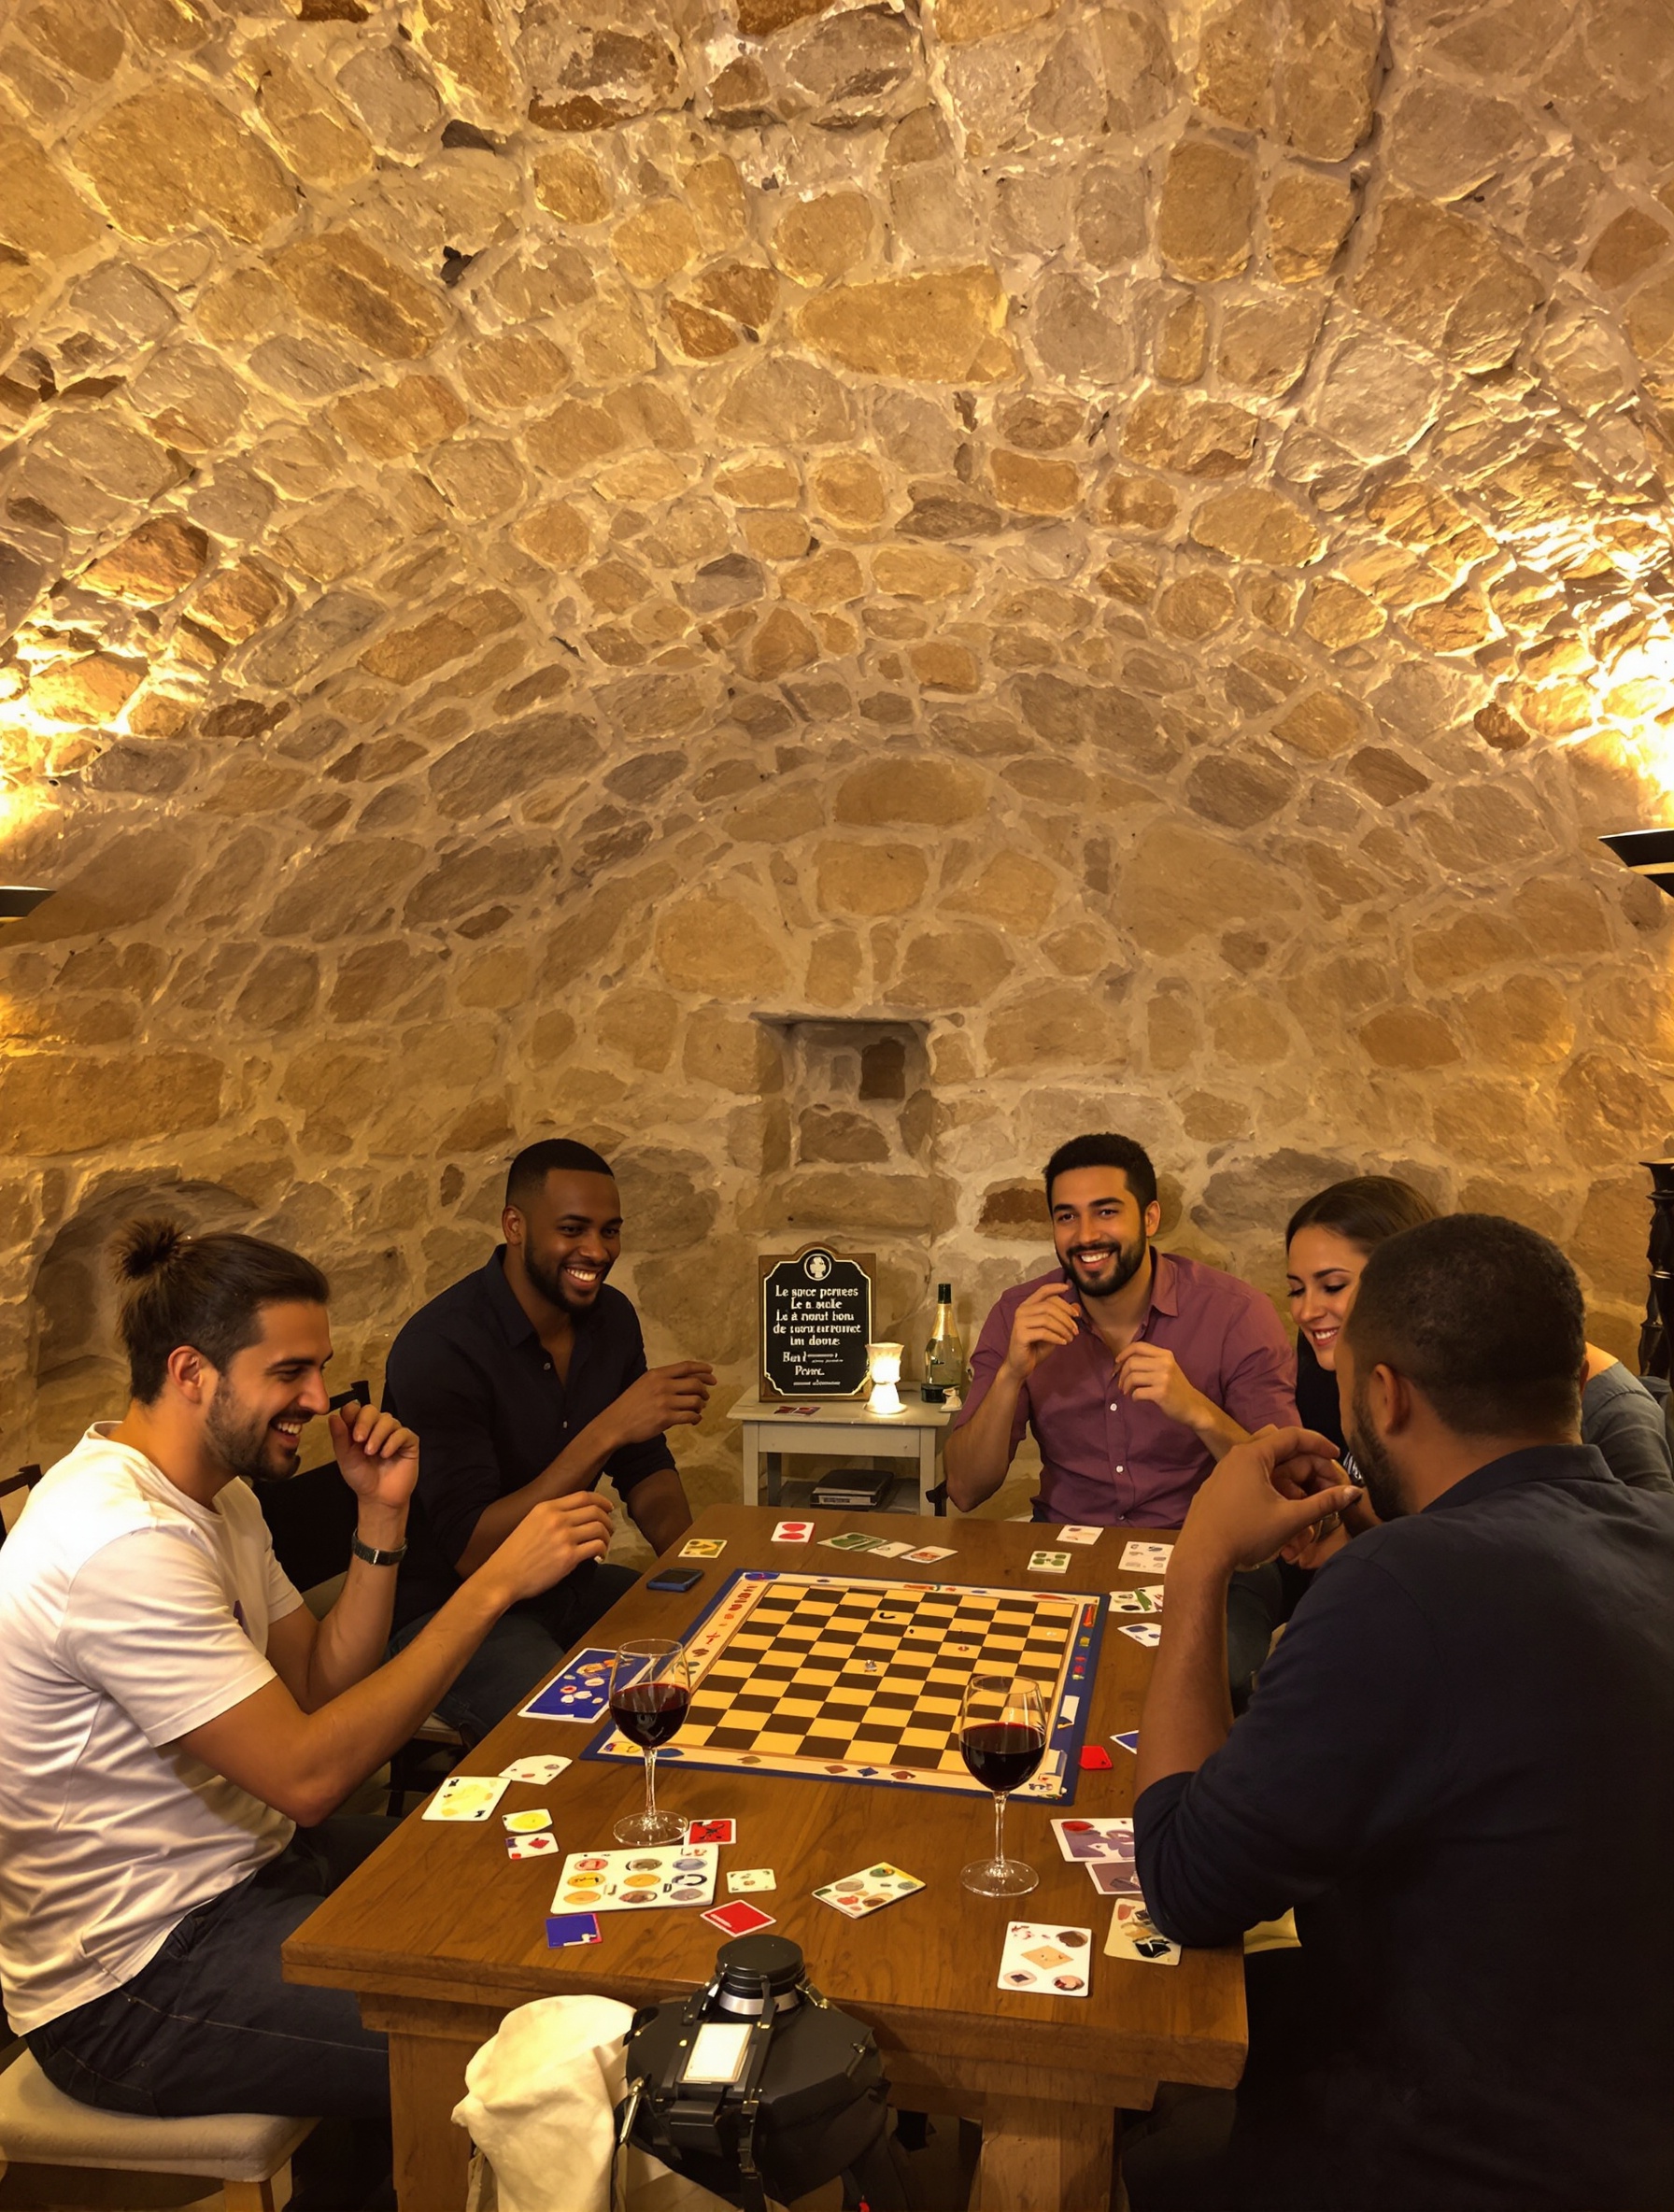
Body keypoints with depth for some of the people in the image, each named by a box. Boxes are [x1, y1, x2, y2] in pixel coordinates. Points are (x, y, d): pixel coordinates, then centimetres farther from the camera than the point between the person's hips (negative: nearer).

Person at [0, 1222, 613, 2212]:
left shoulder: (215, 1494, 4)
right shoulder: (118, 1540, -28)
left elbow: (320, 1686, 5)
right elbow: (308, 1774, -29)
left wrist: (381, 1517, -7)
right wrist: (496, 1583, -28)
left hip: (239, 1864, 10)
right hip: (129, 1985, -10)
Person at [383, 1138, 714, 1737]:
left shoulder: (611, 1317, 0)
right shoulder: (439, 1346, -23)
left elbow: (647, 1474, 8)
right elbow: (472, 1551, -28)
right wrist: (608, 1430, -35)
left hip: (568, 1585, 7)